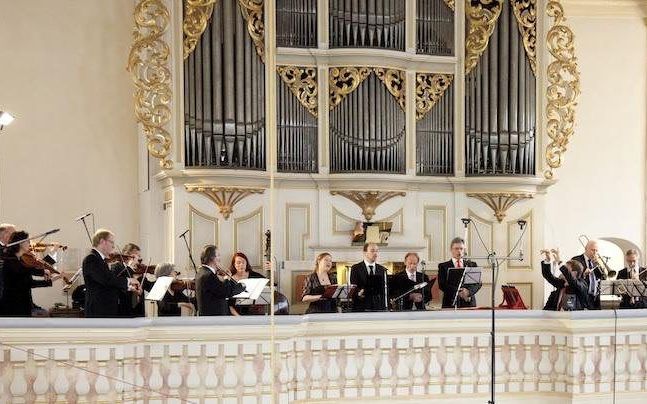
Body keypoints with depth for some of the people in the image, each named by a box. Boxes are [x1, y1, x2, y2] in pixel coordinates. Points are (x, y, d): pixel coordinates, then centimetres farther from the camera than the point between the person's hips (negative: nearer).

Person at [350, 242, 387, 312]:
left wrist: (384, 308, 1)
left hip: (379, 308, 3)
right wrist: (358, 293, -23)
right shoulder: (355, 268, 3)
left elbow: (384, 290, 10)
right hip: (361, 308, -3)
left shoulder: (382, 270, 13)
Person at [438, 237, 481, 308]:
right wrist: (458, 292, -17)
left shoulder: (472, 265, 14)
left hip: (469, 303, 2)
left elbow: (478, 283, 6)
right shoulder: (443, 266, 7)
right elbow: (442, 285, -4)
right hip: (451, 303, -2)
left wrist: (469, 291, -14)